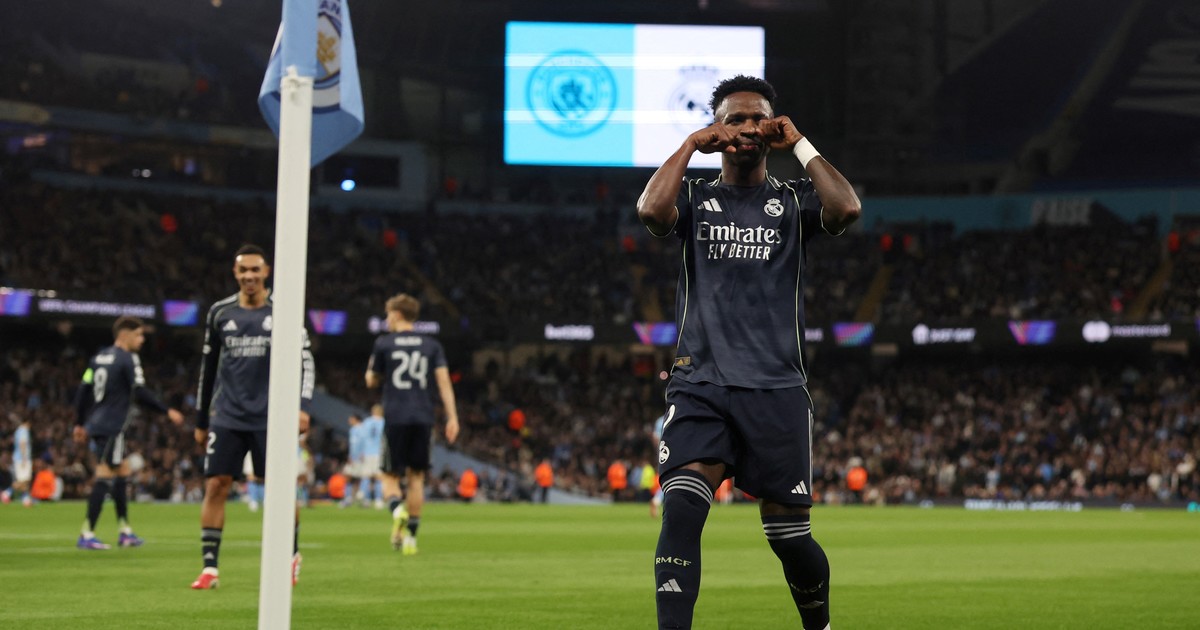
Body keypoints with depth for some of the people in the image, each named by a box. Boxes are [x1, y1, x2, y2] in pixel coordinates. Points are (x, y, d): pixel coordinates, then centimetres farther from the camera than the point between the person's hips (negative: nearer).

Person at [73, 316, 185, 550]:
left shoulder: (100, 357, 15)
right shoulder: (128, 359, -10)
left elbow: (83, 390, 16)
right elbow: (140, 394, -15)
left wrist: (80, 423, 22)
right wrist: (167, 411, -8)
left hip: (96, 424, 9)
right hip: (112, 427, -9)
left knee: (122, 471, 17)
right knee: (104, 477, -8)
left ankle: (125, 531, 20)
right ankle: (87, 535, -11)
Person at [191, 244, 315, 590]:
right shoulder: (220, 313, 9)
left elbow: (304, 360, -1)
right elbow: (208, 368, 16)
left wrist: (303, 405, -15)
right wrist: (201, 421, 17)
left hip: (270, 418, -2)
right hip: (228, 416, 2)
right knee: (215, 486, -5)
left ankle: (292, 554, 23)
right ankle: (209, 568, -1)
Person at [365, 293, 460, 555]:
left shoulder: (383, 343, 1)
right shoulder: (431, 345, 8)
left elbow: (372, 381, 9)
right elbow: (443, 380, -1)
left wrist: (372, 367, 30)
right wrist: (452, 417, -3)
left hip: (395, 418, -2)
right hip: (423, 419, 2)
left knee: (391, 475, 7)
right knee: (416, 476, 12)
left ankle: (397, 508, -25)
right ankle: (410, 535, 9)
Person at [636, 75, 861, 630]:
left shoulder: (793, 201, 9)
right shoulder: (695, 198, 9)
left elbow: (846, 210, -14)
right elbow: (651, 210, -14)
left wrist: (798, 144, -4)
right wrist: (690, 144, -4)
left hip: (777, 390, 0)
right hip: (701, 385, 0)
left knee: (789, 535, 5)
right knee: (680, 510, -22)